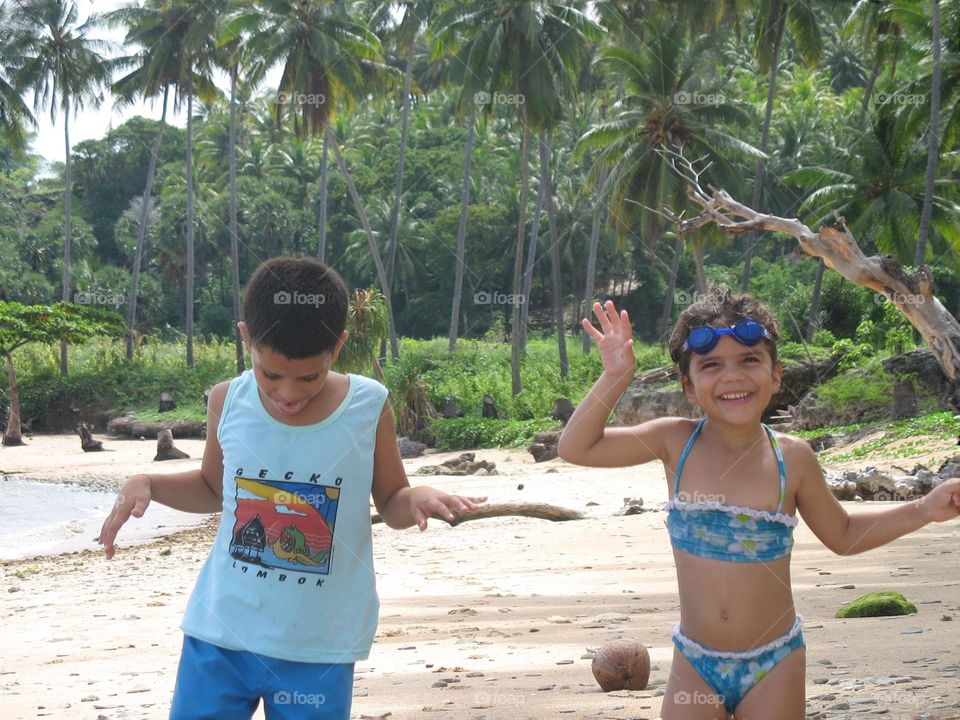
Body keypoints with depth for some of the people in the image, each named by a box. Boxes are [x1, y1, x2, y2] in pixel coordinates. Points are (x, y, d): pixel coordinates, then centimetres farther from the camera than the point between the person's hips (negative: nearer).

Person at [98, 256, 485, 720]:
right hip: (221, 632, 2)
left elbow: (390, 504, 4)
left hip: (319, 646, -1)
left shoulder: (369, 408, -8)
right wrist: (146, 484, -4)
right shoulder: (228, 402, -4)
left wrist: (418, 498, -19)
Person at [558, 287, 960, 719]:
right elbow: (575, 448, -7)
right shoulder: (675, 443, -7)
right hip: (695, 664, 0)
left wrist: (924, 510, -1)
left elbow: (843, 535, 9)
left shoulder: (792, 459, -7)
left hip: (773, 666, 0)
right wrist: (615, 377, -17)